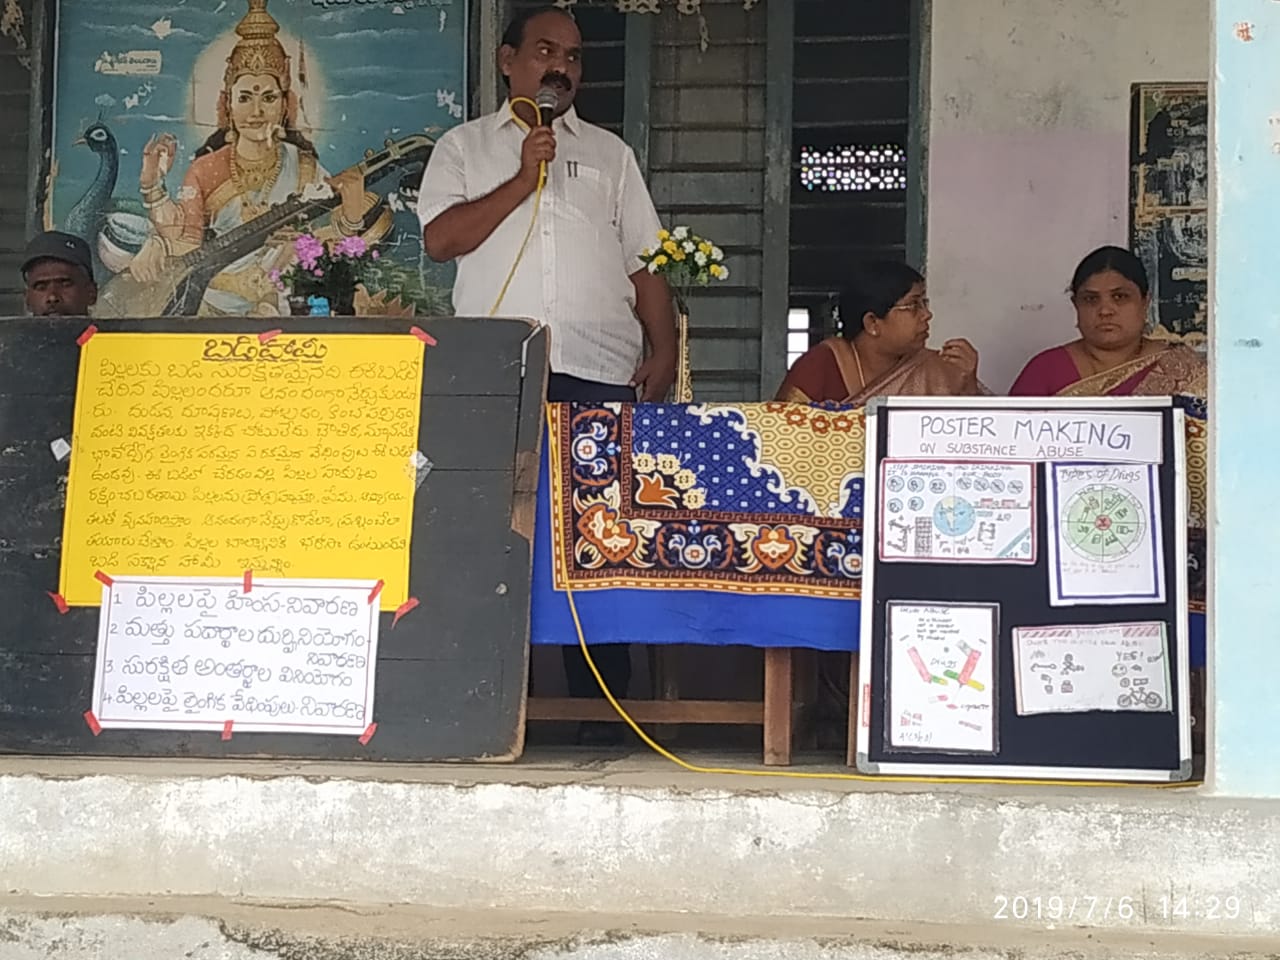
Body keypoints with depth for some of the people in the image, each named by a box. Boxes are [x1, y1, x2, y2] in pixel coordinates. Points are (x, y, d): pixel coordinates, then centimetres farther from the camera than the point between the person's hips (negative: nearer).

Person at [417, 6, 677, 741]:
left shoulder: (610, 153, 21)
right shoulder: (466, 146, 17)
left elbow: (644, 261, 17)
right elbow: (441, 239, 2)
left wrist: (663, 350, 4)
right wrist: (523, 180, -3)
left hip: (599, 374, 1)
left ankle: (603, 702, -1)